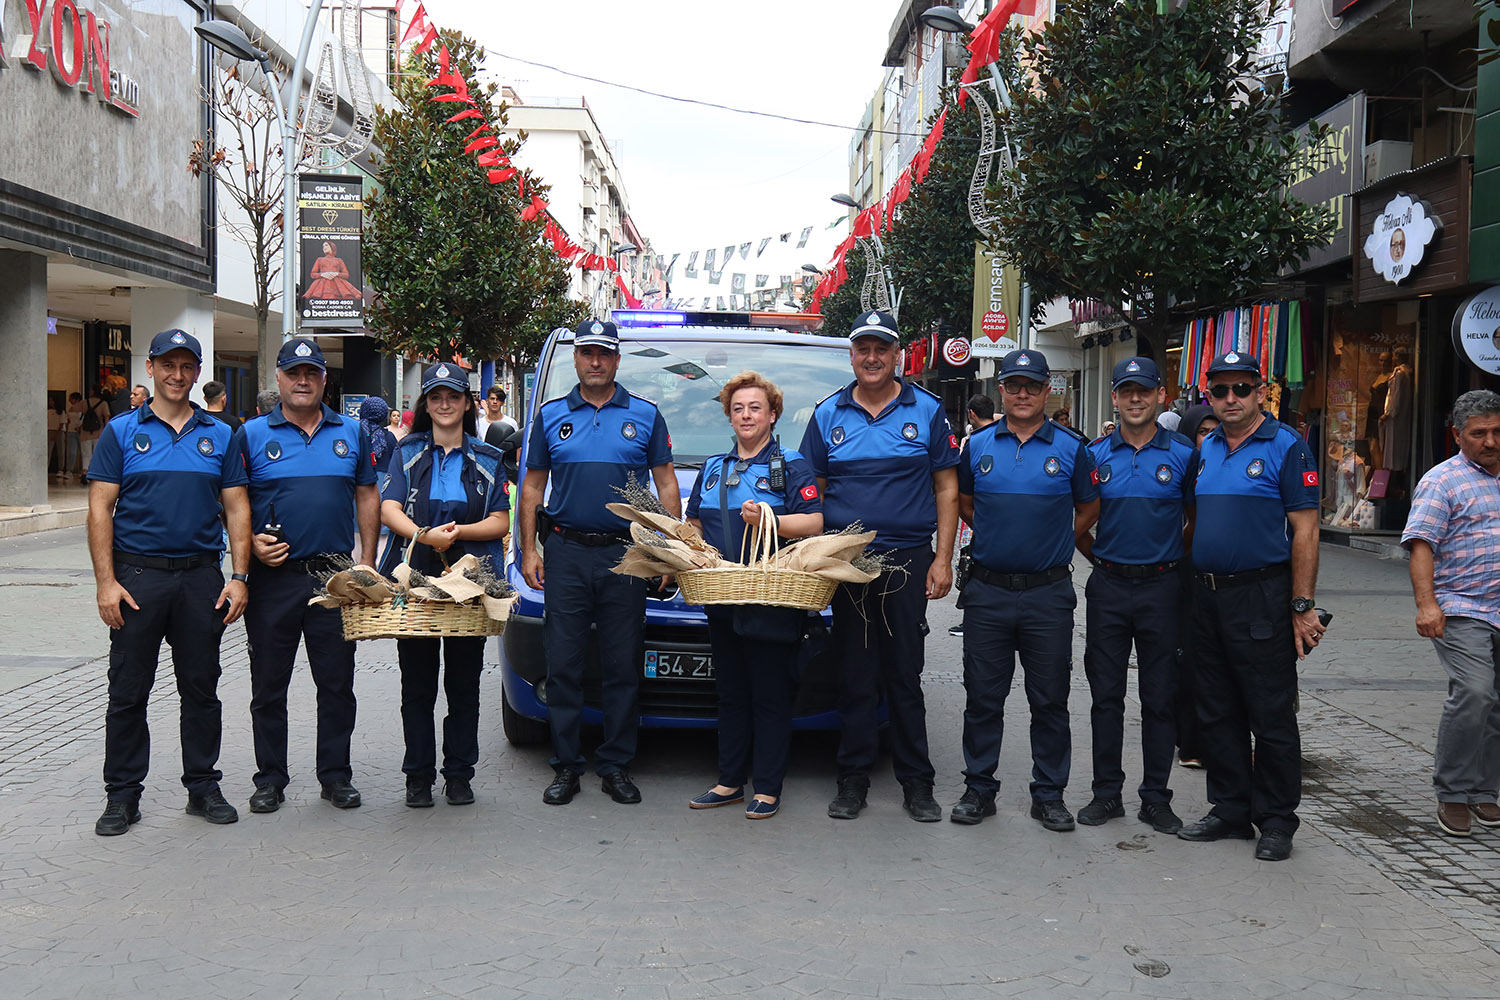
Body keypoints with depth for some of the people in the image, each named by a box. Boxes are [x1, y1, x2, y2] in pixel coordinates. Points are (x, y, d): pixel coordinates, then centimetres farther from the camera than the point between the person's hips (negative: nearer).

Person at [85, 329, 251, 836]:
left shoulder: (218, 435, 9)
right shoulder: (122, 431, 3)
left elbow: (237, 508, 8)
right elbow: (100, 508, -1)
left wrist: (239, 576, -1)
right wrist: (106, 581, -10)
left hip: (201, 575, 2)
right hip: (137, 574, -2)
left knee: (201, 688, 8)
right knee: (128, 692, 4)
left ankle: (203, 786, 20)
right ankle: (122, 795, 15)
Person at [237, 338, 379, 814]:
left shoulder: (351, 433, 10)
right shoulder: (252, 435, 4)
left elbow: (367, 497, 12)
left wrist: (367, 563, 5)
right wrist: (253, 542, -11)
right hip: (274, 577, -1)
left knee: (337, 684, 6)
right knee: (269, 686, 6)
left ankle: (336, 775, 18)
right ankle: (270, 778, 19)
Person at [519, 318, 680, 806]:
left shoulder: (645, 414, 8)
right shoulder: (551, 415, 10)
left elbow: (666, 482, 9)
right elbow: (533, 486, 12)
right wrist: (528, 550, 3)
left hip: (625, 554, 0)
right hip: (565, 552, 1)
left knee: (623, 665, 3)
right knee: (563, 664, 2)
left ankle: (616, 766, 13)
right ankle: (566, 766, 11)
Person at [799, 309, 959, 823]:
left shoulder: (927, 410, 5)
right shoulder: (827, 414, 9)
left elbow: (947, 489, 5)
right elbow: (812, 492, 11)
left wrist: (943, 560, -3)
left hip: (908, 562, -1)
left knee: (906, 676, 4)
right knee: (855, 677, 5)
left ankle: (916, 782, 13)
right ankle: (853, 780, 14)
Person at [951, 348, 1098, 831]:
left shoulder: (1070, 448, 2)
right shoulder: (978, 446, 5)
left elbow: (1088, 507, 13)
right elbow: (963, 501, 20)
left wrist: (1057, 543, 7)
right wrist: (994, 537, 11)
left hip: (1048, 593, -1)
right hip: (987, 591, 1)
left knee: (1050, 700, 6)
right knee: (982, 697, 6)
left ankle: (1049, 794, 18)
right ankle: (979, 788, 18)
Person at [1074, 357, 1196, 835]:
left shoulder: (1184, 454, 0)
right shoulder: (1096, 455, 4)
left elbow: (1197, 519, 9)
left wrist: (1172, 557, 5)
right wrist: (1098, 555, 6)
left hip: (1162, 586, -1)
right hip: (1108, 586, 1)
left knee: (1160, 698, 5)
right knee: (1106, 695, 6)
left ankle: (1156, 797, 14)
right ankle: (1106, 792, 16)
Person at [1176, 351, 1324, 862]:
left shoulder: (1287, 447, -6)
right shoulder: (1206, 449, 12)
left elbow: (1305, 532, -10)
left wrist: (1302, 607, -14)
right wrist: (1195, 584, 10)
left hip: (1262, 596, -6)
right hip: (1206, 595, 6)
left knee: (1272, 715, 1)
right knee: (1218, 714, 12)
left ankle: (1276, 820, 12)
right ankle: (1230, 810, 23)